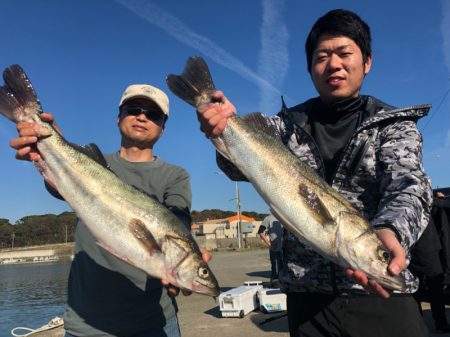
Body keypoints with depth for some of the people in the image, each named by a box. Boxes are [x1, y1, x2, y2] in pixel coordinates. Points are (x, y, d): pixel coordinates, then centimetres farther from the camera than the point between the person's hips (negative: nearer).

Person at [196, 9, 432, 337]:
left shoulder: (395, 125, 1)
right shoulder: (288, 124, 6)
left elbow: (407, 186, -15)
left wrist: (389, 231, -38)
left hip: (380, 292, -1)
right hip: (306, 295, 2)